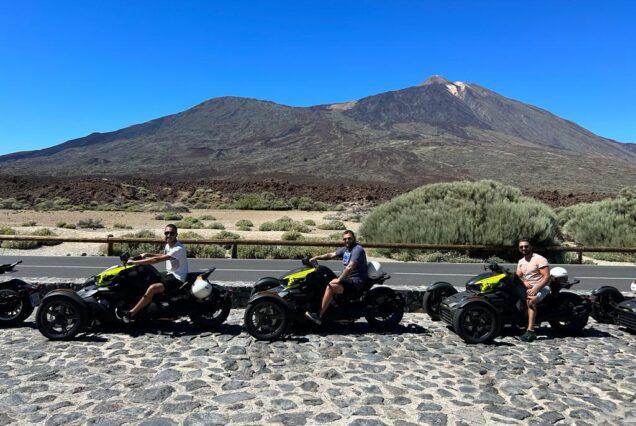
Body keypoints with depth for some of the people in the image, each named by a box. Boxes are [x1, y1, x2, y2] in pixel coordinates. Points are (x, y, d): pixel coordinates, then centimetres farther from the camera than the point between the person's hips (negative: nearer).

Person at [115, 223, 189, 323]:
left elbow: (157, 260, -29)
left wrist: (135, 262, -26)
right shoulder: (168, 245, 6)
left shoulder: (178, 249, -23)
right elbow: (163, 255, 27)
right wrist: (147, 254, 12)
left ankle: (130, 314, -19)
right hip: (170, 273, 10)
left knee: (152, 288, -27)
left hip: (178, 278, -10)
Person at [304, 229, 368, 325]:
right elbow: (331, 255, 14)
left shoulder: (357, 249, -16)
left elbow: (350, 267, -26)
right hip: (348, 278, 10)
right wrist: (317, 257, 1)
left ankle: (319, 316, -23)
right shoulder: (345, 249, 13)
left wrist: (339, 280, -24)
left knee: (330, 286, -26)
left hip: (356, 281, -10)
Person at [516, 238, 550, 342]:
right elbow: (518, 276, 10)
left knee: (530, 301, -35)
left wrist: (536, 289, -28)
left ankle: (530, 330, -43)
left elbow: (547, 277, -16)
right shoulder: (521, 261, 16)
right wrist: (524, 282, -14)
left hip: (541, 287, -7)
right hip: (528, 287, 7)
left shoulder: (539, 259, -7)